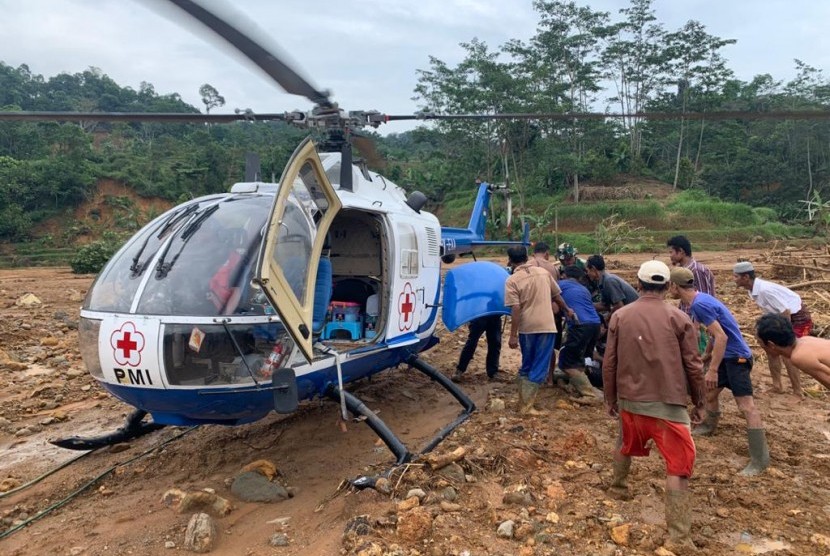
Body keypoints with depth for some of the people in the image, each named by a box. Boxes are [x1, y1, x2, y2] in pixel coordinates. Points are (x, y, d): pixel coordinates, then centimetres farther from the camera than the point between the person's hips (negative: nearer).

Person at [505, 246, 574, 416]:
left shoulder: (512, 280, -6)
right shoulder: (544, 272, 5)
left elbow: (515, 309, -13)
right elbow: (557, 296, 16)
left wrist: (513, 335, -10)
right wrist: (567, 310, 34)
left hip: (526, 328, 0)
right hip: (546, 326, 1)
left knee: (526, 366, 19)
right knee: (539, 368, 4)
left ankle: (523, 401, 23)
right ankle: (526, 406, 0)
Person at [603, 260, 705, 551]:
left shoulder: (620, 316, -1)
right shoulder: (679, 318, -6)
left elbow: (609, 362, 2)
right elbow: (693, 365, -3)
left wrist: (610, 398, 14)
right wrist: (699, 402, 10)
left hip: (630, 399, 4)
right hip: (668, 403, -3)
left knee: (626, 444, 29)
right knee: (678, 466, 2)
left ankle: (618, 487, 49)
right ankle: (678, 537, 0)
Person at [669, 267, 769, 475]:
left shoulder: (700, 304, -23)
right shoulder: (699, 300, 7)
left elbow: (721, 337, -26)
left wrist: (712, 370, -24)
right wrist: (707, 354, 30)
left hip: (736, 356, -11)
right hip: (726, 355, 11)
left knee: (746, 405, -12)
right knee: (709, 390, 24)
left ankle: (760, 460, -11)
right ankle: (709, 425, 47)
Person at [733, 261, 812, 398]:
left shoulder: (765, 290, -32)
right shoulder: (754, 290, -4)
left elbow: (785, 312, -28)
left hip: (799, 318, -10)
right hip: (785, 317, 10)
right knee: (771, 348, 12)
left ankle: (798, 394, -1)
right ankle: (777, 385, 23)